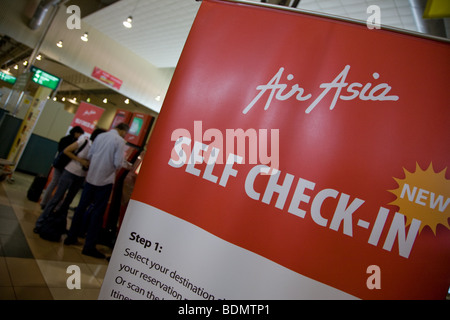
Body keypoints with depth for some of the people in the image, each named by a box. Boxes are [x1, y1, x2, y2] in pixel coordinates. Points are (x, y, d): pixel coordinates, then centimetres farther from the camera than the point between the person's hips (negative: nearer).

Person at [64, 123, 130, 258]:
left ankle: (71, 236, 27)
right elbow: (118, 163, -15)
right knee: (98, 212, 1)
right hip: (105, 180, -5)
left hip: (91, 177, 6)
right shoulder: (120, 141, -10)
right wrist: (126, 165, 5)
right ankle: (89, 246, 7)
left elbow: (89, 156, 10)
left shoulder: (100, 136, 7)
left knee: (81, 206, 15)